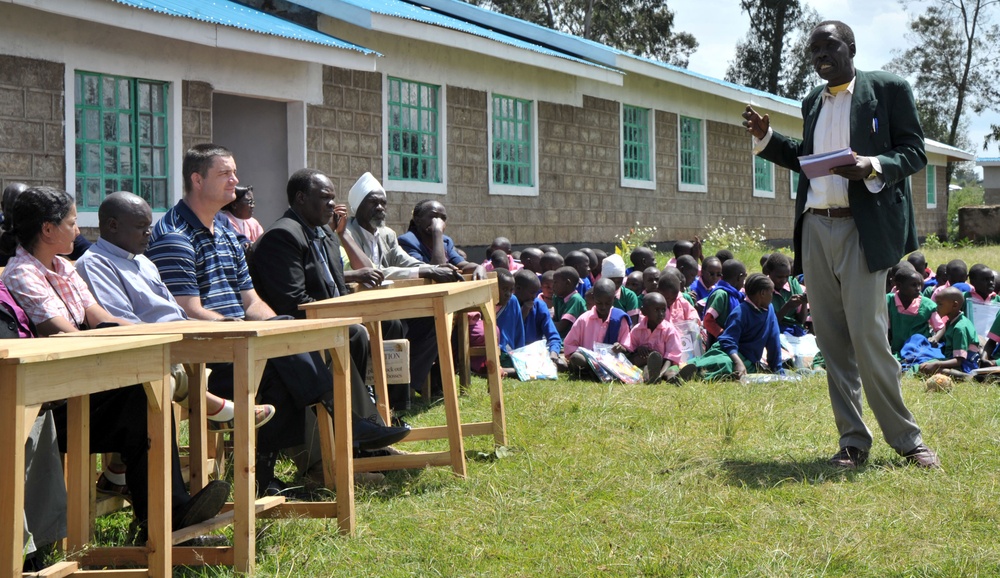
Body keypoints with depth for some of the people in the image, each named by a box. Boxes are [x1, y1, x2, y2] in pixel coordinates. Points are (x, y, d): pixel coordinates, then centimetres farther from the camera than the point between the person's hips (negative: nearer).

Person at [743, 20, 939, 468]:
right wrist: (765, 138, 12)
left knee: (868, 336, -11)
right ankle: (853, 441, 12)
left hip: (861, 229, -6)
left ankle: (906, 439, 2)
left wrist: (872, 167, -21)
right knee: (831, 341, 5)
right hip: (815, 229, 6)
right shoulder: (813, 101, 17)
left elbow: (914, 153, -3)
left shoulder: (888, 89, 0)